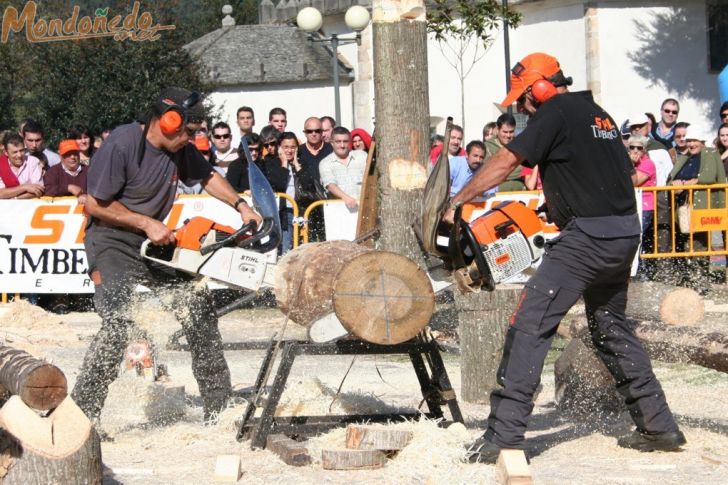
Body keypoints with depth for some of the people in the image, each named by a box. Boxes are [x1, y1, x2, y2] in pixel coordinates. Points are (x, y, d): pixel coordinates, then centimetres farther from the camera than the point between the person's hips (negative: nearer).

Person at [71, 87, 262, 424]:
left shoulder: (181, 149, -1)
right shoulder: (121, 145, -22)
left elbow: (207, 177, 19)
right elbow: (95, 204, -19)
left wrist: (241, 206, 6)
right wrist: (147, 223, -18)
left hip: (155, 245, 8)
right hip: (113, 247, -8)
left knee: (199, 307, 6)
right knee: (117, 326, -22)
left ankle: (219, 406, 17)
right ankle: (80, 415, -18)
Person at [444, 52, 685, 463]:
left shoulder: (555, 113, -6)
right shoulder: (599, 114, 19)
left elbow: (505, 163, -13)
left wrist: (457, 203, -8)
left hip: (588, 236, -9)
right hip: (625, 234, 9)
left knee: (530, 326, -10)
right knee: (611, 328, 23)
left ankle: (505, 435, -17)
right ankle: (659, 427, 24)